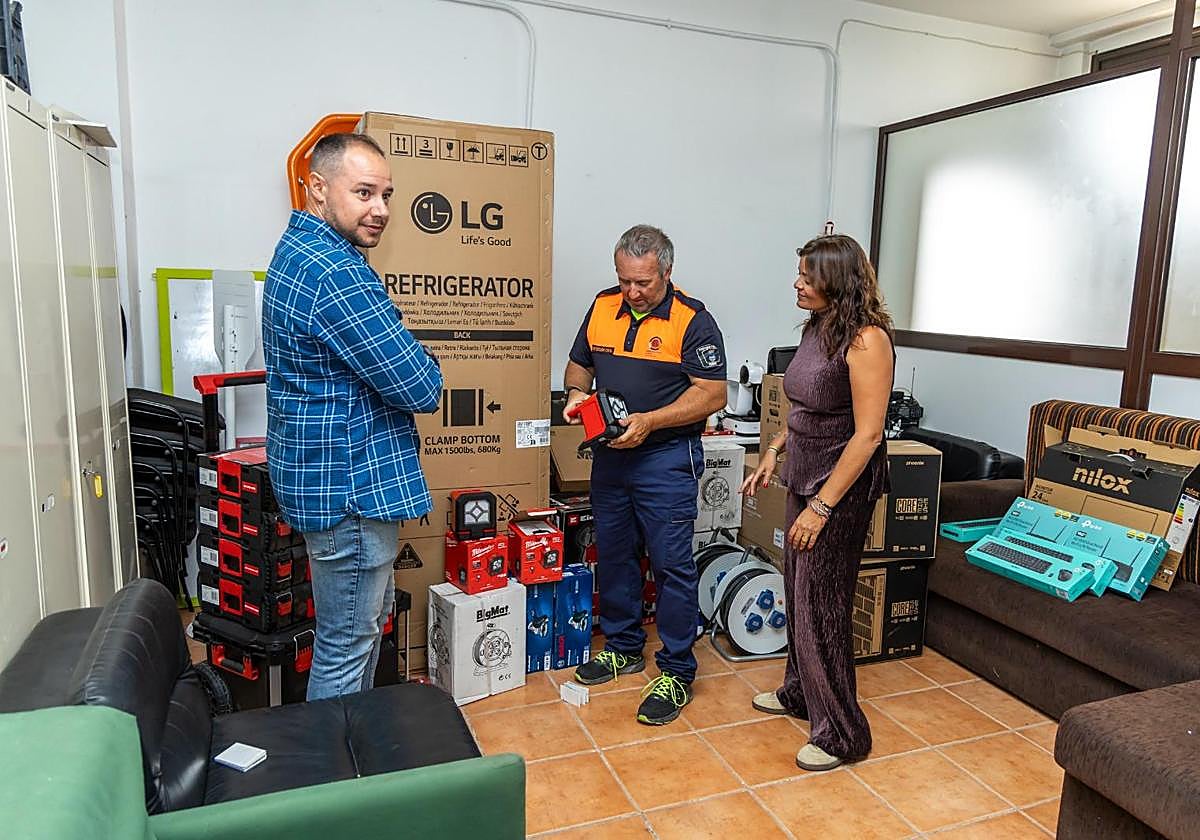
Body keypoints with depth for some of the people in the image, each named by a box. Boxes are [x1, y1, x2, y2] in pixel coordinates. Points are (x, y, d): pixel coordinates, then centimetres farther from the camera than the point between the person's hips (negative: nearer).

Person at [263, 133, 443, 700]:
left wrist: (405, 363, 4)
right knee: (345, 646, 5)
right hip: (348, 487, -11)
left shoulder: (296, 249, 11)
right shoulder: (338, 273, -24)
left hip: (320, 473, 11)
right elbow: (420, 388, -22)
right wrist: (424, 369, -1)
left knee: (370, 616, 25)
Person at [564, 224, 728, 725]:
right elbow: (579, 364, 17)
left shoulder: (692, 321, -10)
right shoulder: (602, 308, 6)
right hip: (610, 455, 6)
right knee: (612, 555, 15)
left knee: (672, 564, -2)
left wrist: (649, 421, -23)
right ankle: (623, 647, 34)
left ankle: (676, 673, 12)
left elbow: (713, 394, -15)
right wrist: (577, 394, -5)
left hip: (666, 459, -6)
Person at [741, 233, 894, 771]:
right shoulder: (817, 328, 7)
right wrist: (773, 451, 11)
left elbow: (867, 434, -23)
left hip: (842, 485, -9)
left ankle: (841, 733, 15)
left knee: (821, 604, -1)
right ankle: (800, 692, 38)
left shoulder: (867, 340, -20)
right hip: (804, 477, 9)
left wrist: (822, 506, -23)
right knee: (798, 590, 18)